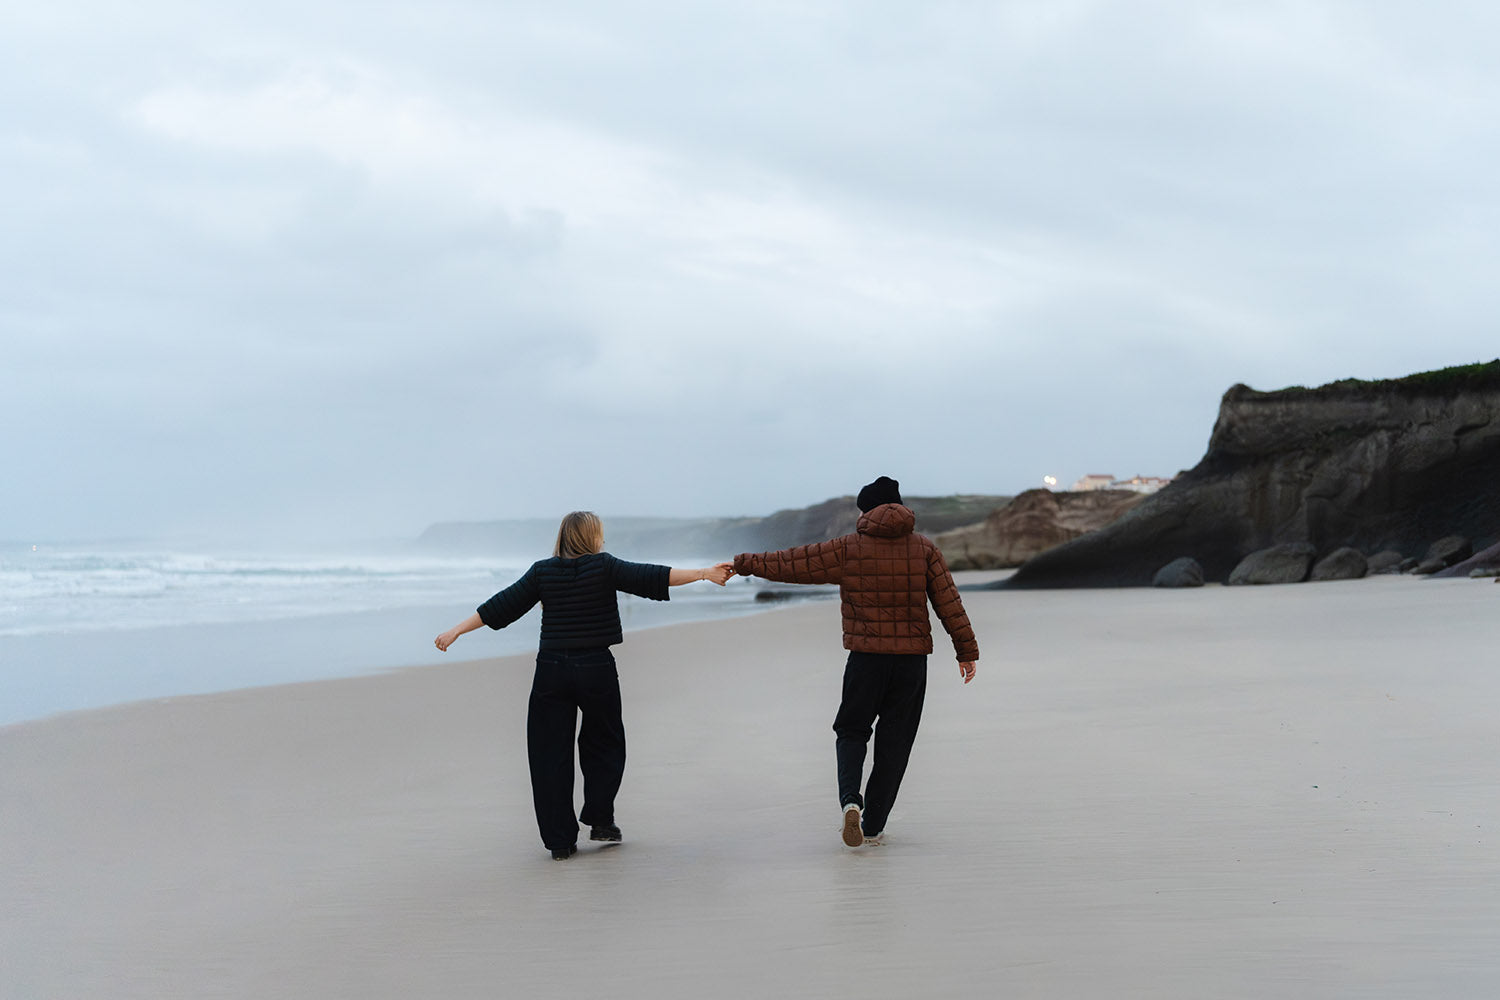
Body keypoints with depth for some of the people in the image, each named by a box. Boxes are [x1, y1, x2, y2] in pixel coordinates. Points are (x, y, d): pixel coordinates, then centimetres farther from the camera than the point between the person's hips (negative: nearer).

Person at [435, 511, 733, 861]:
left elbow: (501, 605, 4)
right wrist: (703, 574, -9)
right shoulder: (603, 567, -4)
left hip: (551, 670, 2)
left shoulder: (542, 572, 3)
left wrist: (457, 630, 12)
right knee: (604, 744, 19)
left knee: (551, 753, 6)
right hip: (596, 668, -2)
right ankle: (599, 820, 17)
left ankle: (560, 841, 5)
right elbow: (649, 578, -9)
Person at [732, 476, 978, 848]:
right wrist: (967, 650, 6)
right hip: (912, 658, 1)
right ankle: (873, 826, 13)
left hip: (865, 657, -1)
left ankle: (850, 799, -13)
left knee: (852, 731, 14)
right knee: (894, 741, 10)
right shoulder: (925, 549, 4)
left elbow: (793, 563, 2)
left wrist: (745, 563, 14)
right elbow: (950, 604, 1)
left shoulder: (848, 549, -1)